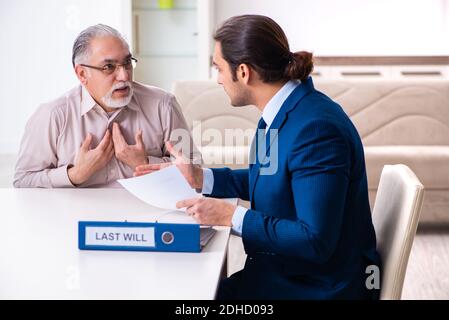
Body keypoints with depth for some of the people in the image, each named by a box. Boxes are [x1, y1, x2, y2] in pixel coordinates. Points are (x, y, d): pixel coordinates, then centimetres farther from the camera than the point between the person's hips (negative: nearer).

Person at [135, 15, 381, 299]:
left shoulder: (315, 128, -26)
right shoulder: (280, 113, 3)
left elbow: (316, 241, -26)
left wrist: (232, 216, -22)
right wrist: (199, 177, 10)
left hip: (315, 286, -8)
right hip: (282, 270, 8)